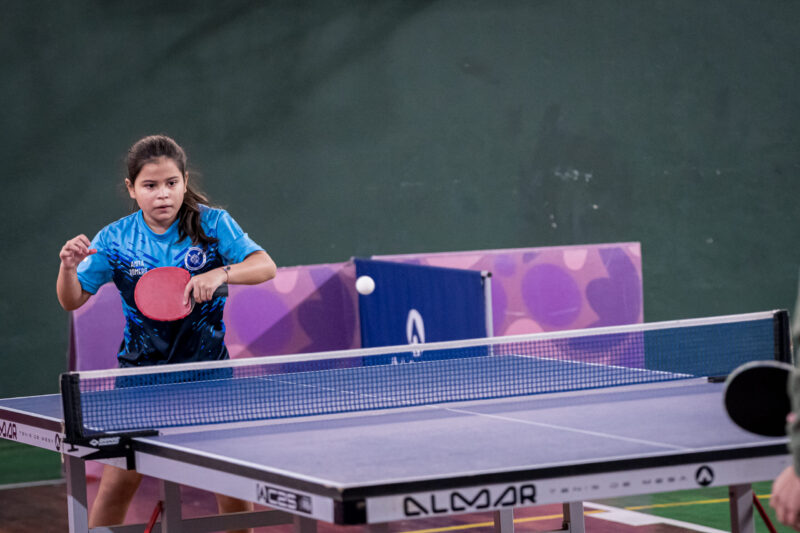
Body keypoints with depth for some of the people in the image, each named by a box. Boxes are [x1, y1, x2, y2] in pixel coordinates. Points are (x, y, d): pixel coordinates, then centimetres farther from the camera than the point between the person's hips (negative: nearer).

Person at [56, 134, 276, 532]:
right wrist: (68, 266, -26)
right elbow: (72, 301, -5)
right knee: (117, 483, -5)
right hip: (141, 369, 0)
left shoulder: (212, 224, -7)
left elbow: (265, 266, -14)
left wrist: (220, 274, -32)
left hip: (207, 365, 0)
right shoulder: (114, 239, -6)